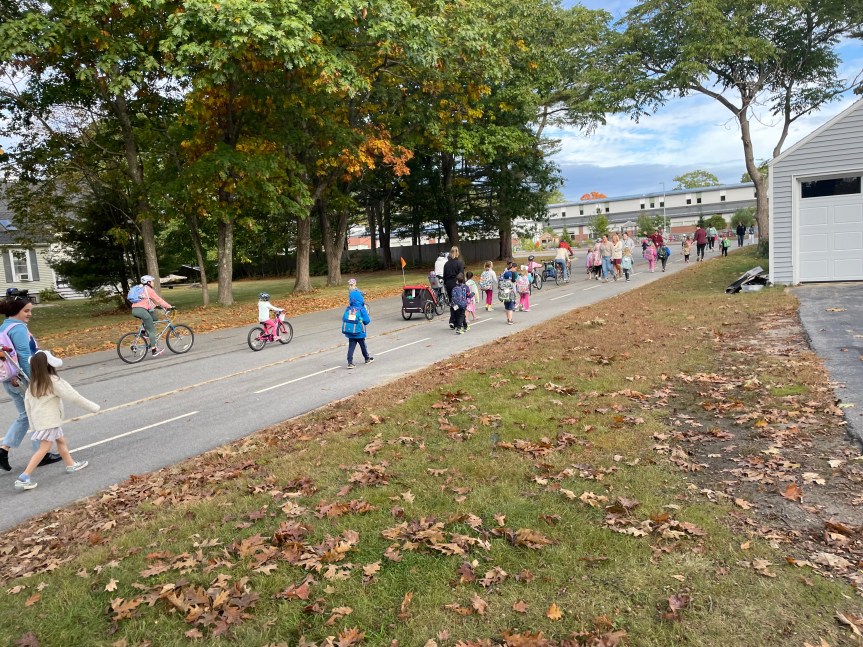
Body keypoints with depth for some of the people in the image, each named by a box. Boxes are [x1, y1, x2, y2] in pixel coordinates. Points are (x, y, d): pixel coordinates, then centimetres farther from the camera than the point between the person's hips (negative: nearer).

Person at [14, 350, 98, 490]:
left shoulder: (34, 383, 5)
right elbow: (73, 396, -15)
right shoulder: (53, 381, -16)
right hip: (49, 421, -8)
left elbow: (27, 402, 11)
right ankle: (23, 478, -10)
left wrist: (33, 423, 19)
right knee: (44, 448, -6)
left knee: (61, 440, 21)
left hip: (39, 419, 8)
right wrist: (93, 407, -8)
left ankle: (71, 465, 34)